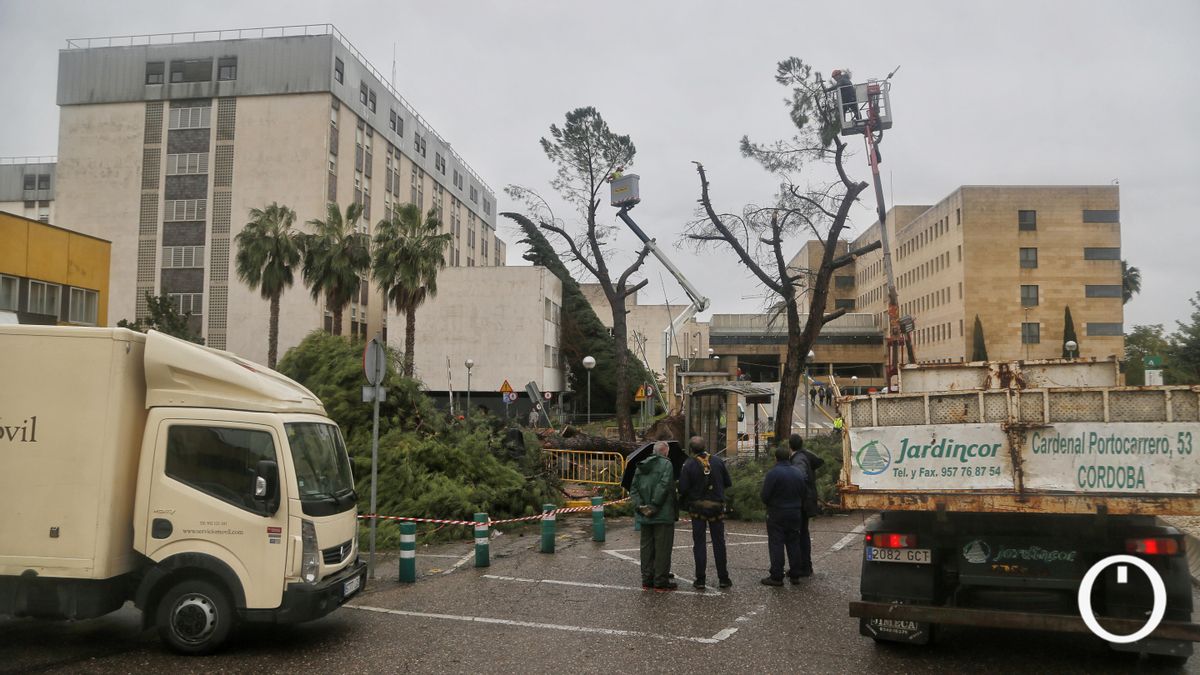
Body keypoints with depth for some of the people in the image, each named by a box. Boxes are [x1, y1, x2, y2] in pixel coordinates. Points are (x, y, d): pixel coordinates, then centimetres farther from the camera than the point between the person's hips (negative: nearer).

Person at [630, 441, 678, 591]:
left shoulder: (640, 466, 12)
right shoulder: (666, 464, -8)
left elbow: (633, 488, 5)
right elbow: (663, 487, -19)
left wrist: (639, 506, -3)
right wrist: (654, 506, -17)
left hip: (645, 516, 6)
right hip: (663, 515, -6)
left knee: (647, 547, 13)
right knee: (663, 548, 0)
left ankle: (647, 579, 18)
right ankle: (661, 581, 3)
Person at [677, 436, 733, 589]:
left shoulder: (689, 465, -10)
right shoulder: (717, 461, -3)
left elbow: (683, 489, -13)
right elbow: (728, 483, 3)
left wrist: (686, 504, 6)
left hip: (697, 508, -2)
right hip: (716, 507, 2)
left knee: (699, 543, 5)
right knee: (719, 542, 10)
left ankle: (700, 579, 6)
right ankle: (723, 578, 13)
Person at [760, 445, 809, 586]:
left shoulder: (773, 473, -16)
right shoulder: (798, 473, 4)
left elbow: (765, 496, -16)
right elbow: (804, 493, 9)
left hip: (777, 513, -6)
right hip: (795, 513, 6)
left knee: (776, 544, -1)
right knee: (793, 543, 13)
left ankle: (776, 576, -2)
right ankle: (795, 575, 18)